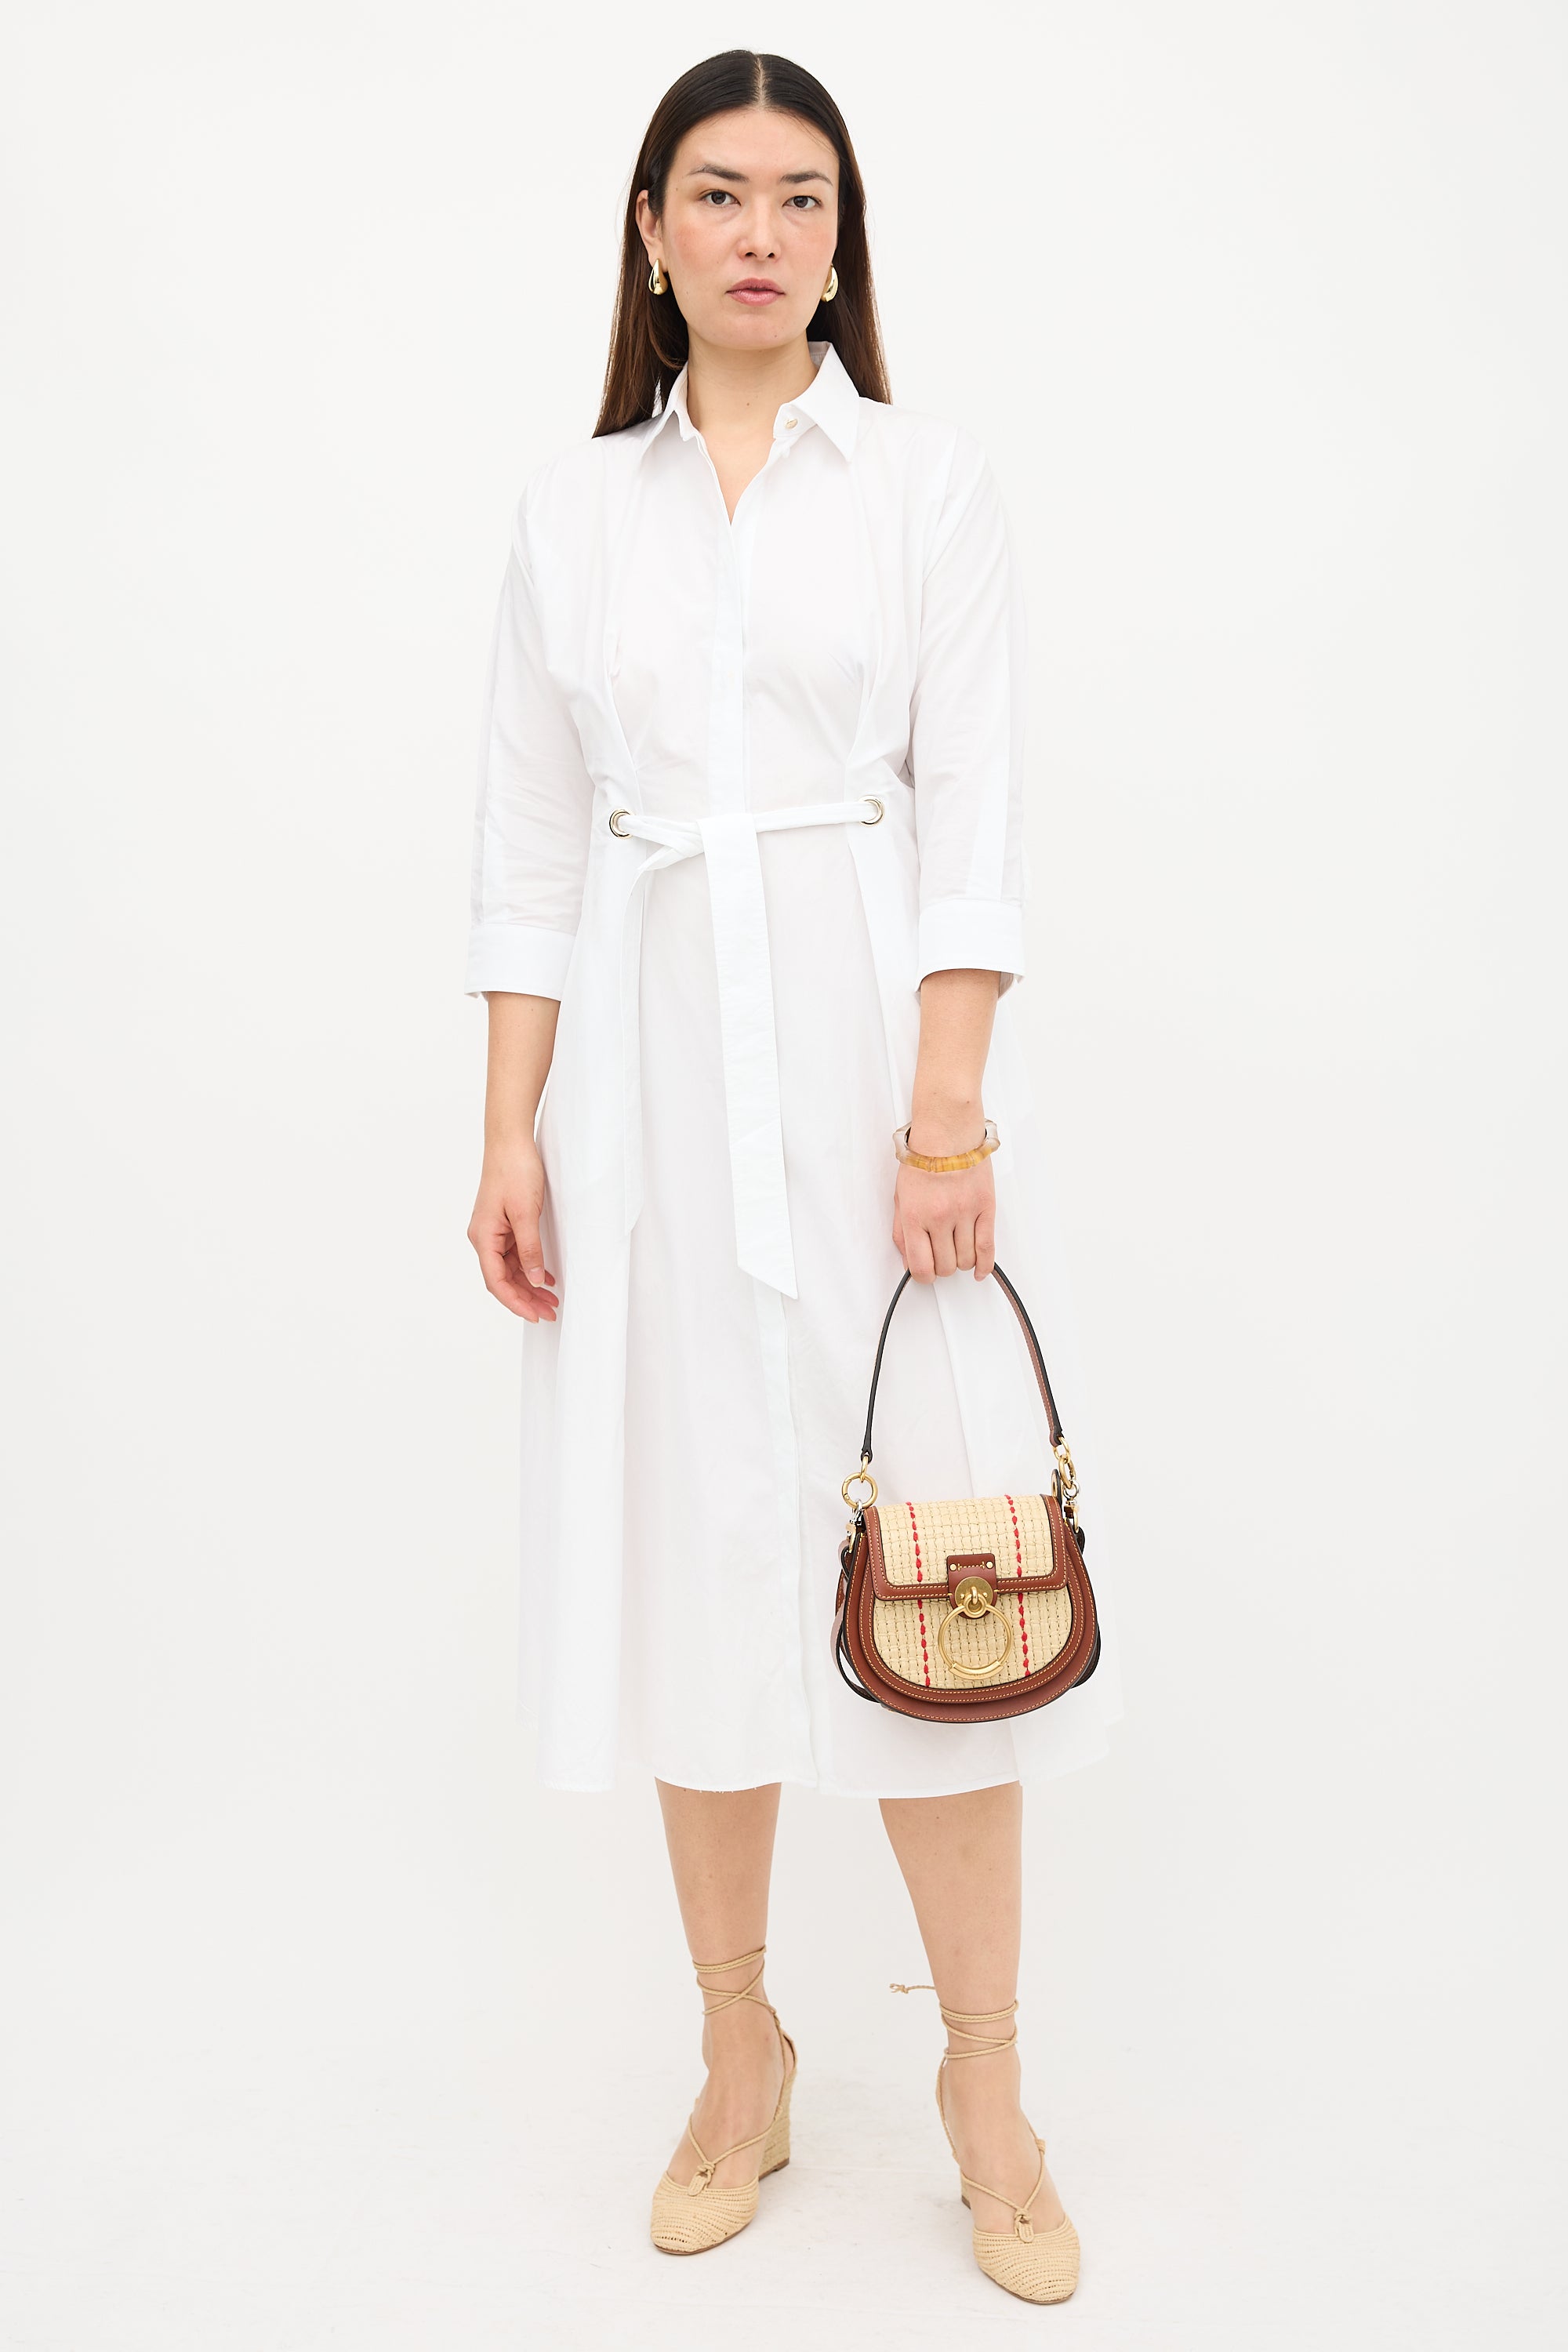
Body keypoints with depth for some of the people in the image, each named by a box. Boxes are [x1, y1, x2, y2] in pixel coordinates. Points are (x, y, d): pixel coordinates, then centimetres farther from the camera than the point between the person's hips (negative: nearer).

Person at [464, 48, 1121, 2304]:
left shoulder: (931, 477, 5)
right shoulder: (570, 509, 10)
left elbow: (973, 823, -3)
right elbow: (531, 850, 8)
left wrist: (947, 1119, -12)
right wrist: (509, 1136, 1)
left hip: (874, 1041, -2)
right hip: (650, 1065, 2)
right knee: (694, 1547, 7)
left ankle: (987, 2081, 15)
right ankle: (740, 2052, 24)